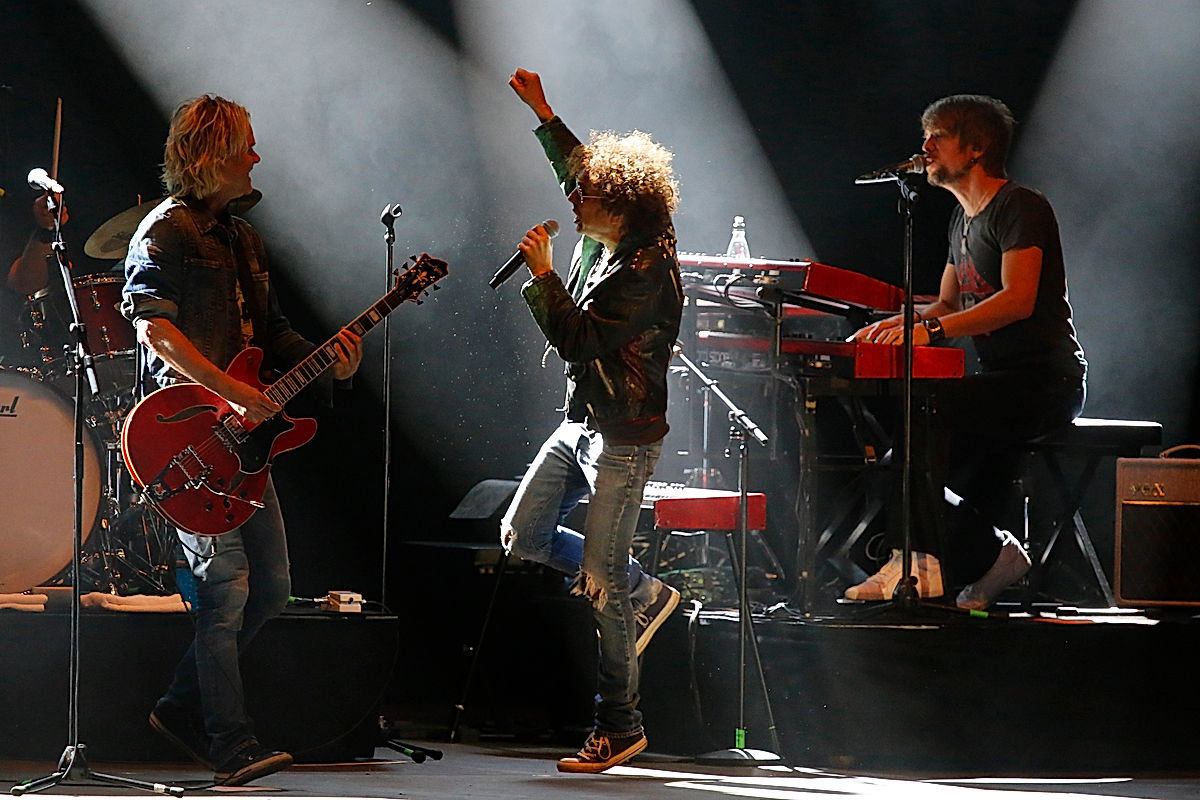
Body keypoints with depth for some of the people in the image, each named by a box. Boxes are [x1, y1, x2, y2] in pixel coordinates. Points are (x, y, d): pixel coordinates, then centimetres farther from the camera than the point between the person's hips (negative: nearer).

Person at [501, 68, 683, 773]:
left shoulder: (645, 271, -22)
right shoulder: (602, 244, 5)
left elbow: (579, 339, -27)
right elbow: (579, 163, 24)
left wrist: (543, 274, -21)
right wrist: (542, 113, 26)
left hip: (624, 438, -10)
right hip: (581, 424, 10)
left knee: (600, 579, -8)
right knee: (523, 535, 12)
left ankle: (620, 723, 1)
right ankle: (646, 596, 23)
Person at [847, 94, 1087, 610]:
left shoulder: (1020, 208, -11)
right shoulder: (964, 217, 20)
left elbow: (1018, 300, -23)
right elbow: (948, 305, 22)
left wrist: (931, 329, -31)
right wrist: (896, 325, 1)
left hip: (1045, 380, -10)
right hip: (1001, 377, 10)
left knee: (922, 418, -26)